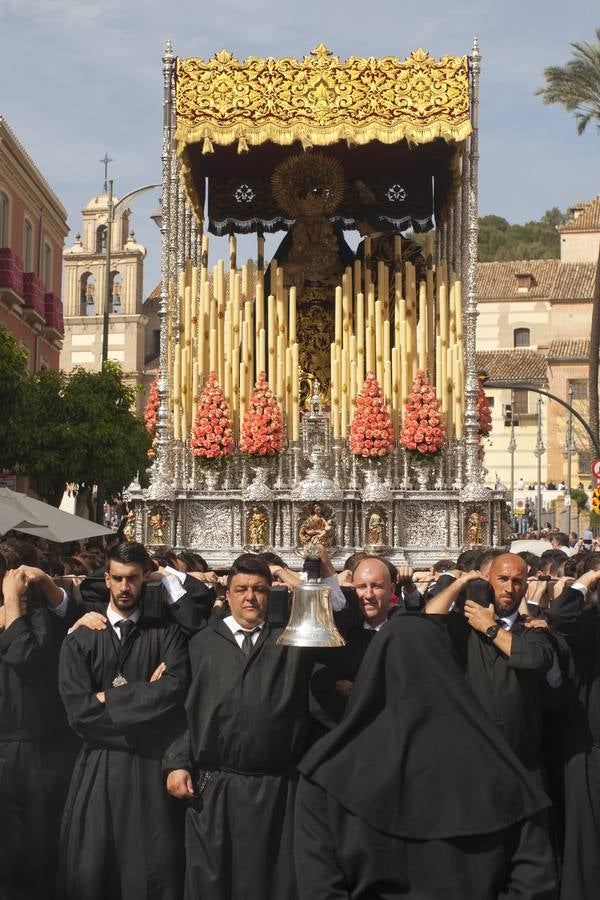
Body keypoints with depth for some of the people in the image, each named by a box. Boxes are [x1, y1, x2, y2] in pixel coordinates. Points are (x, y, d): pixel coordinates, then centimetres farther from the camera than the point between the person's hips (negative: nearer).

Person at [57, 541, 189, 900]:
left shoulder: (167, 635, 3)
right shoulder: (80, 640, 4)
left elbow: (175, 689, -15)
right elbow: (79, 709, -7)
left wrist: (111, 698, -10)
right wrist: (145, 697, -9)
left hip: (151, 767, -1)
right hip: (98, 767, 1)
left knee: (154, 871, 4)